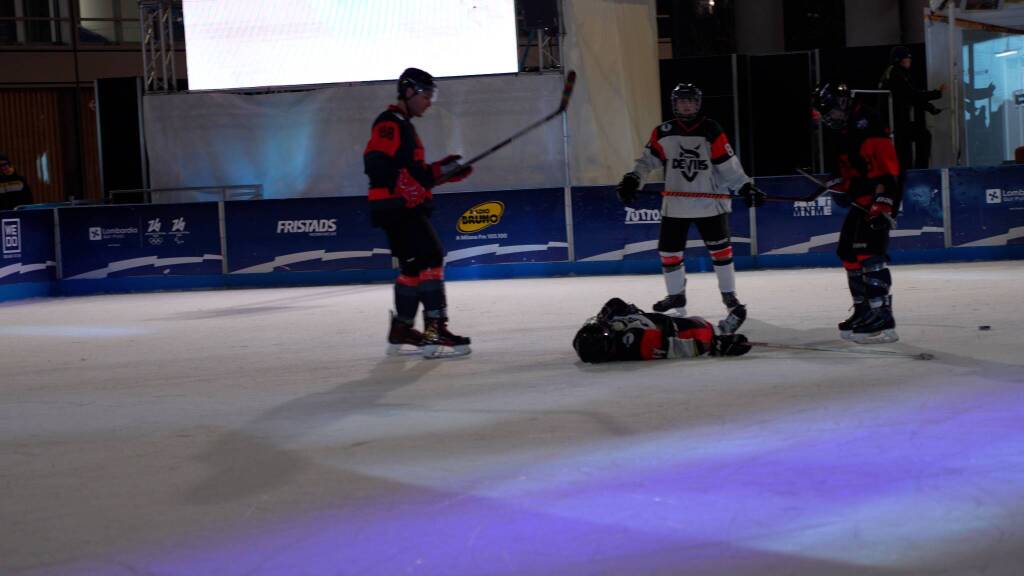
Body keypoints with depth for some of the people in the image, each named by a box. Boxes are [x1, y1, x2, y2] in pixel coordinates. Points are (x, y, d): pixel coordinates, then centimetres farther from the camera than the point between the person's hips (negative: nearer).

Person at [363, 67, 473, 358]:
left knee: (412, 266, 14)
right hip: (396, 206, -11)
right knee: (430, 258, -17)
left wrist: (441, 170, 11)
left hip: (406, 208, 11)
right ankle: (435, 330, -20)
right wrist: (407, 188, -25)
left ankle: (401, 332, 22)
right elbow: (376, 164, -21)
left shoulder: (404, 126, 23)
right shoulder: (390, 123, -10)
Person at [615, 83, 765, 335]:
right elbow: (648, 160, 2)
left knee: (720, 248, -5)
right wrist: (631, 180, -12)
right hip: (675, 203, 2)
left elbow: (728, 165, -2)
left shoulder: (711, 131, -4)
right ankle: (676, 296, 26)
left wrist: (746, 187, -9)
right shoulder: (663, 133, 1)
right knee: (669, 251, 5)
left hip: (709, 201, -2)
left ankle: (730, 298, 4)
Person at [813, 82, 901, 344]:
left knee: (868, 255, -18)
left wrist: (881, 207, -28)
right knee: (849, 253, 15)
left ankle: (882, 319, -20)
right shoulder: (847, 131, 16)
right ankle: (865, 311, 25)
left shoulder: (866, 127, -17)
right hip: (860, 203, 11)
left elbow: (886, 171, -24)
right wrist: (840, 185, 14)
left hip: (877, 203, -11)